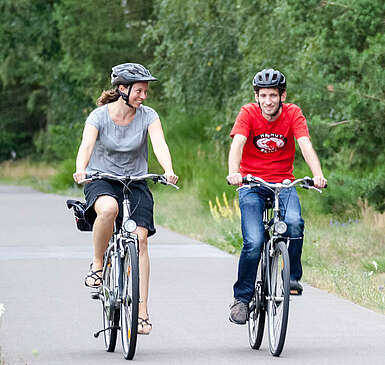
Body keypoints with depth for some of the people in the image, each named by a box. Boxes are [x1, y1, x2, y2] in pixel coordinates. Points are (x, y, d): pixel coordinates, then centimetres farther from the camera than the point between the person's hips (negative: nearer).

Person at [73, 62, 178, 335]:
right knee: (108, 209, -38)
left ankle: (142, 312, -12)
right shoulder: (100, 116, -9)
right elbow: (87, 145, -24)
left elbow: (160, 144, -20)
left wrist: (169, 172, -40)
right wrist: (81, 170, -45)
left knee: (140, 239, -15)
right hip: (101, 180, -2)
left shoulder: (148, 116, -5)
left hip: (135, 183, 2)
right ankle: (98, 266, -15)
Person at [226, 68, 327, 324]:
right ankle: (242, 298, -1)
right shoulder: (248, 113, -9)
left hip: (283, 183, 1)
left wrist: (318, 175, -37)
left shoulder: (293, 114, -6)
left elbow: (306, 145, -19)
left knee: (294, 222, -29)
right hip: (252, 185, -1)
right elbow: (237, 144, -23)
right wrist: (233, 173, -43)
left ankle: (293, 276, -8)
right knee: (254, 242, -17)